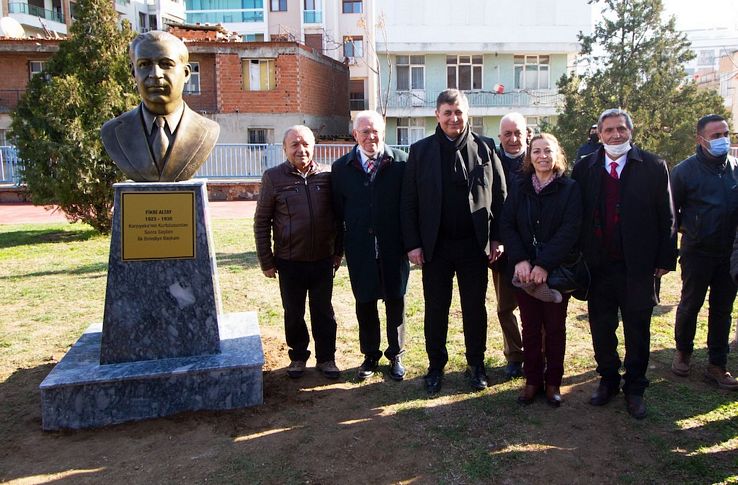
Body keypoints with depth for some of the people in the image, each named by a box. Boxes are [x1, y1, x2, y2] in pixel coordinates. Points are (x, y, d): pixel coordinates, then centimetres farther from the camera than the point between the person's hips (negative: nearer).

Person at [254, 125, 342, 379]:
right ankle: (298, 356, 32)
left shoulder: (326, 177, 0)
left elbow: (337, 217, 9)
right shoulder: (273, 177, -5)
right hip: (289, 262, -1)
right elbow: (261, 222, -2)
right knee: (293, 313, 13)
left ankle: (326, 358, 28)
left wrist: (338, 251, 8)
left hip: (323, 260, 1)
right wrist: (266, 260, -3)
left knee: (323, 312, 12)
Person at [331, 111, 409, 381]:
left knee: (395, 302, 11)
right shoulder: (341, 167, 2)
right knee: (364, 303, 13)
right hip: (359, 249, 2)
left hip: (394, 247, -1)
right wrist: (338, 247, 3)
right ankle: (370, 356, 31)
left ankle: (395, 356, 29)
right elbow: (338, 210, 4)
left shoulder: (401, 162, -4)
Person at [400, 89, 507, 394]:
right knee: (435, 309, 10)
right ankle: (436, 366, 26)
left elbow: (499, 196, 4)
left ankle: (476, 364, 28)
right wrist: (412, 243, -6)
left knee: (475, 308, 11)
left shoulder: (484, 150, 2)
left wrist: (496, 238, -1)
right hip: (435, 246, 0)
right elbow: (408, 202, 0)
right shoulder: (420, 151, 1)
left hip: (474, 244, 0)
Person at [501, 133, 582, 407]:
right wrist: (520, 260, -15)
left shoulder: (570, 189, -2)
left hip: (556, 270, -2)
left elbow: (569, 231, -11)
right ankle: (532, 380, 20)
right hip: (524, 271, 2)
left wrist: (544, 266, -20)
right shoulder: (519, 189, 6)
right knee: (530, 327, 8)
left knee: (555, 327, 8)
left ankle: (553, 382, 22)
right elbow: (507, 225, -1)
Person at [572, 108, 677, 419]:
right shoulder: (584, 168, 2)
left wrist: (666, 259, -3)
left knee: (637, 330, 11)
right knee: (601, 328, 12)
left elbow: (666, 216, -1)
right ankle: (608, 380, 32)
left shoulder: (653, 167, -2)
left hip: (638, 266, -1)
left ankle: (634, 388, 28)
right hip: (599, 265, 1)